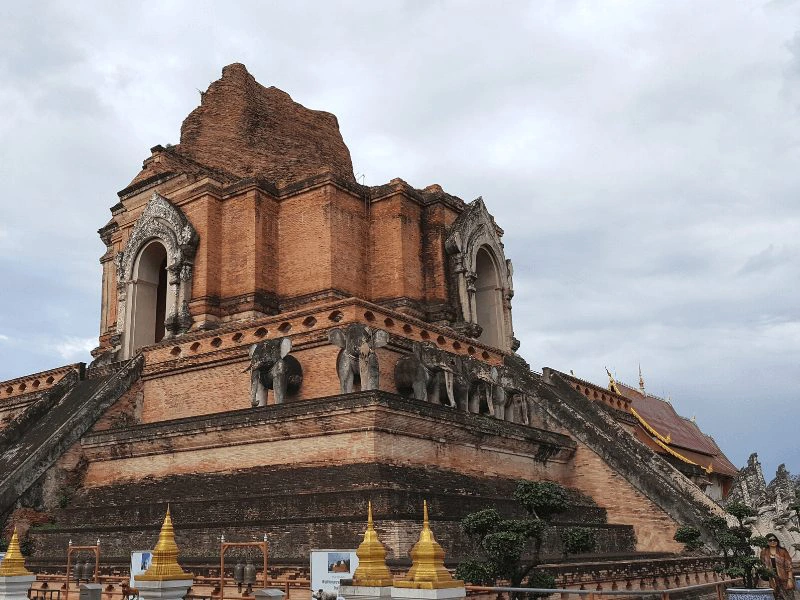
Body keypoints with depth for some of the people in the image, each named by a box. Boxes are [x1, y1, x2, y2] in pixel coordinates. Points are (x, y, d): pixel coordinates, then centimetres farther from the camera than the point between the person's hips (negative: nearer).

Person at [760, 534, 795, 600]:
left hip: (784, 580, -1)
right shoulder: (764, 553, 6)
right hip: (772, 582, 1)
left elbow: (788, 566, -3)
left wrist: (790, 579, -10)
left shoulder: (783, 551, 1)